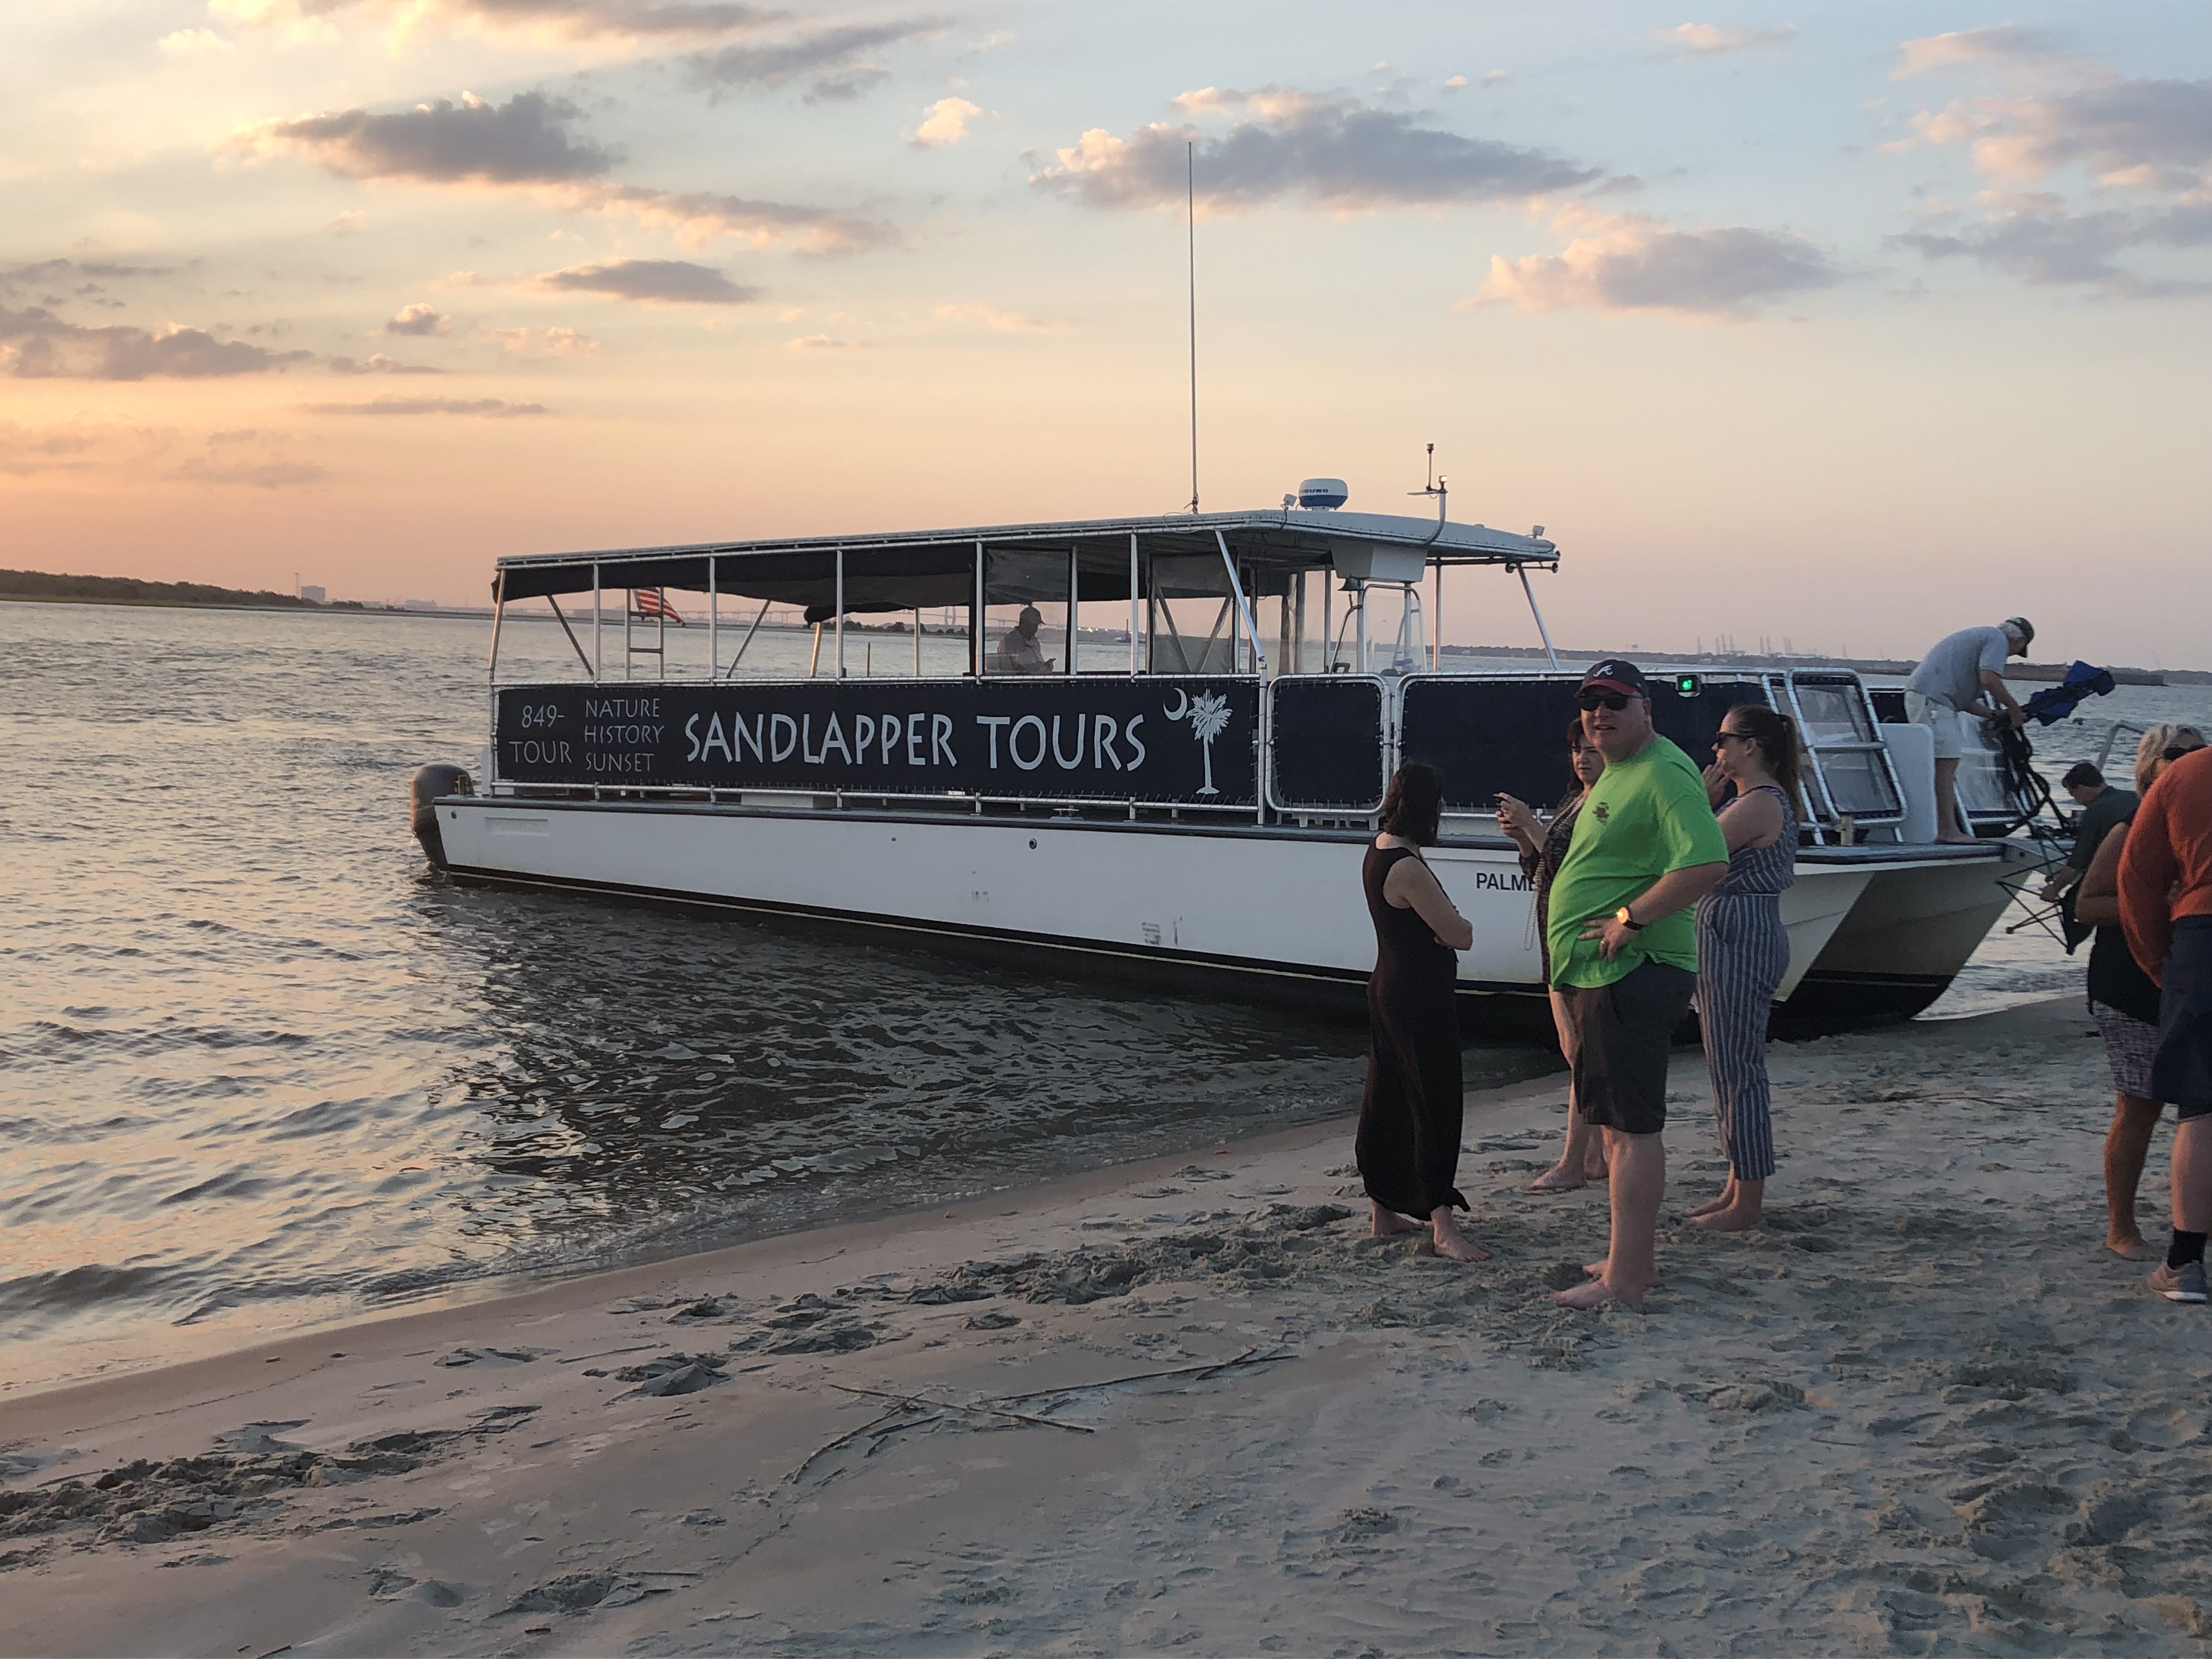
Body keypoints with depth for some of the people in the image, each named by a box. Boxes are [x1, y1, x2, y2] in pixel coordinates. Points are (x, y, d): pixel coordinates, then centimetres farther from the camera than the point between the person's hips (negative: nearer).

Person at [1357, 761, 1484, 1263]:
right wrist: (1451, 926, 2)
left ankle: (1385, 1211, 25)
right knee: (1435, 1107, -8)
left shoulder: (1379, 852, 9)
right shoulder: (1407, 868, -22)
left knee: (1388, 1101, 15)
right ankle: (1442, 1225, -10)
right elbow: (1461, 935, -18)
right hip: (1420, 999, -10)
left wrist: (1441, 927, -5)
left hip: (1389, 990, 10)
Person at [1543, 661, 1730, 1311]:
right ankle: (1635, 1259, 27)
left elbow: (1707, 863, -29)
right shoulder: (1616, 774, 18)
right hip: (1597, 974, 11)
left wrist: (1630, 918, -23)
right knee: (1615, 1122, 17)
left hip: (1631, 976, -11)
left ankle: (1623, 1280, -5)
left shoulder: (1664, 774, -15)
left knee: (1632, 1127, -8)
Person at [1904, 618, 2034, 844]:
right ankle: (1948, 829, -13)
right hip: (1932, 699, -10)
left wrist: (1996, 714, 22)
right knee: (1947, 762, -11)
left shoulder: (1979, 637, 31)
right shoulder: (1998, 639, 1)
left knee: (1945, 763, 12)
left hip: (1917, 695, 11)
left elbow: (1962, 698, 28)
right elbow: (1989, 679, -16)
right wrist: (2014, 709, -4)